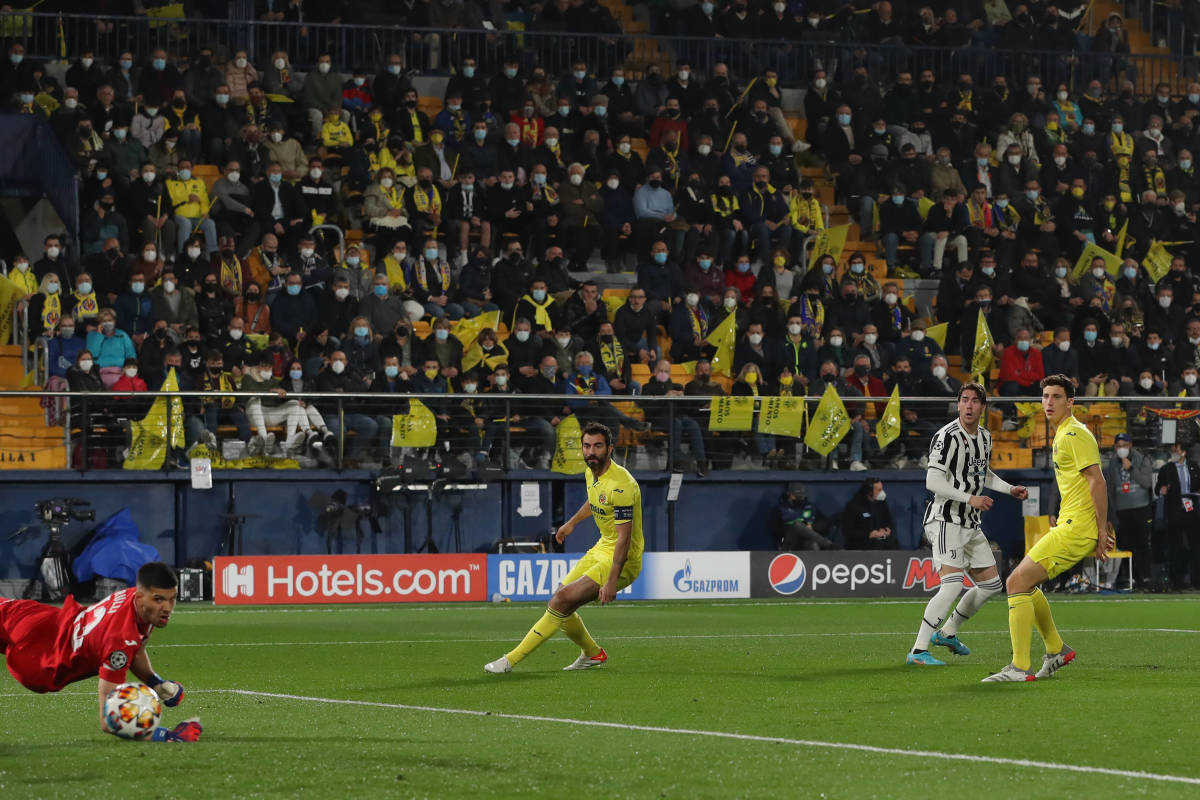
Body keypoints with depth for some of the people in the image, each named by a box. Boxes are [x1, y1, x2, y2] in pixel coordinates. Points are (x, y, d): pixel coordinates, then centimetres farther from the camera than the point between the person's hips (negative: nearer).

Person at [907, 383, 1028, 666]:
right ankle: (918, 651, -19)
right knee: (952, 585, -21)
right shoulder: (947, 437, -16)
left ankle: (947, 632, 31)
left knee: (990, 584, 13)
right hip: (945, 520, -9)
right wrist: (971, 499, -27)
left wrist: (1010, 489, 17)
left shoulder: (984, 436, 11)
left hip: (970, 524, 9)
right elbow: (933, 481, -21)